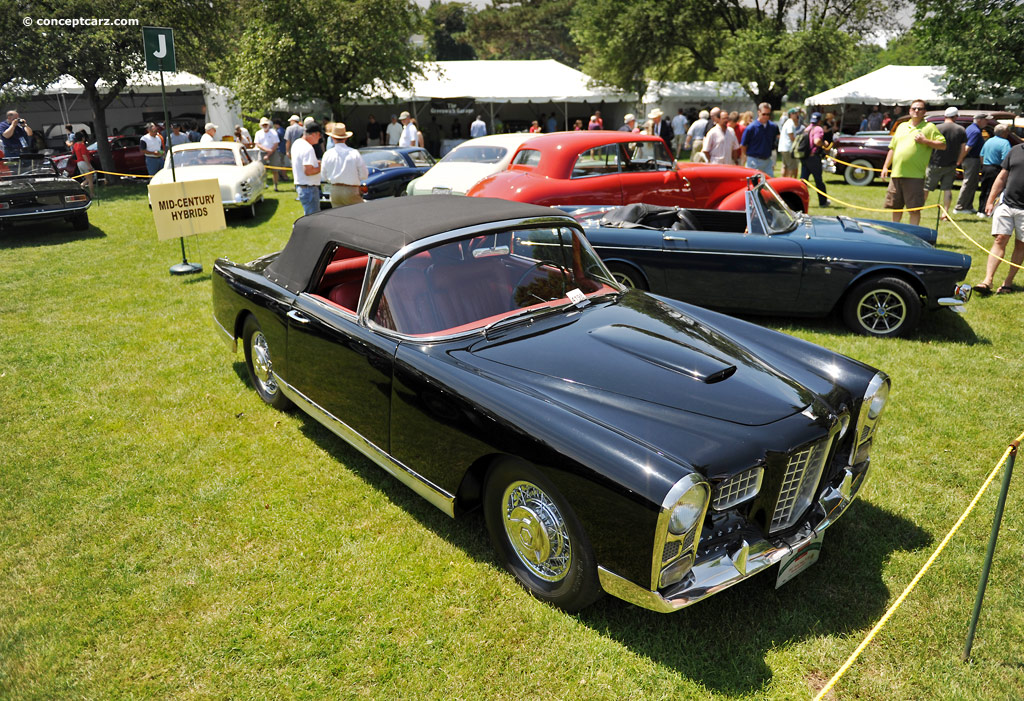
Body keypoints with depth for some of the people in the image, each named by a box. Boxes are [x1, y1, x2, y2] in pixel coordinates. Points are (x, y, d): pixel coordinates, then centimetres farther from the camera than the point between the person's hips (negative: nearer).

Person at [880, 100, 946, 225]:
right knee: (896, 207, 12)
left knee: (914, 209, -4)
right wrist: (885, 167, 15)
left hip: (915, 176, -4)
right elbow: (892, 148, 22)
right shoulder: (901, 126, 19)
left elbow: (943, 144, 0)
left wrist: (925, 141, -12)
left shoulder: (929, 127, 5)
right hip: (896, 173, 5)